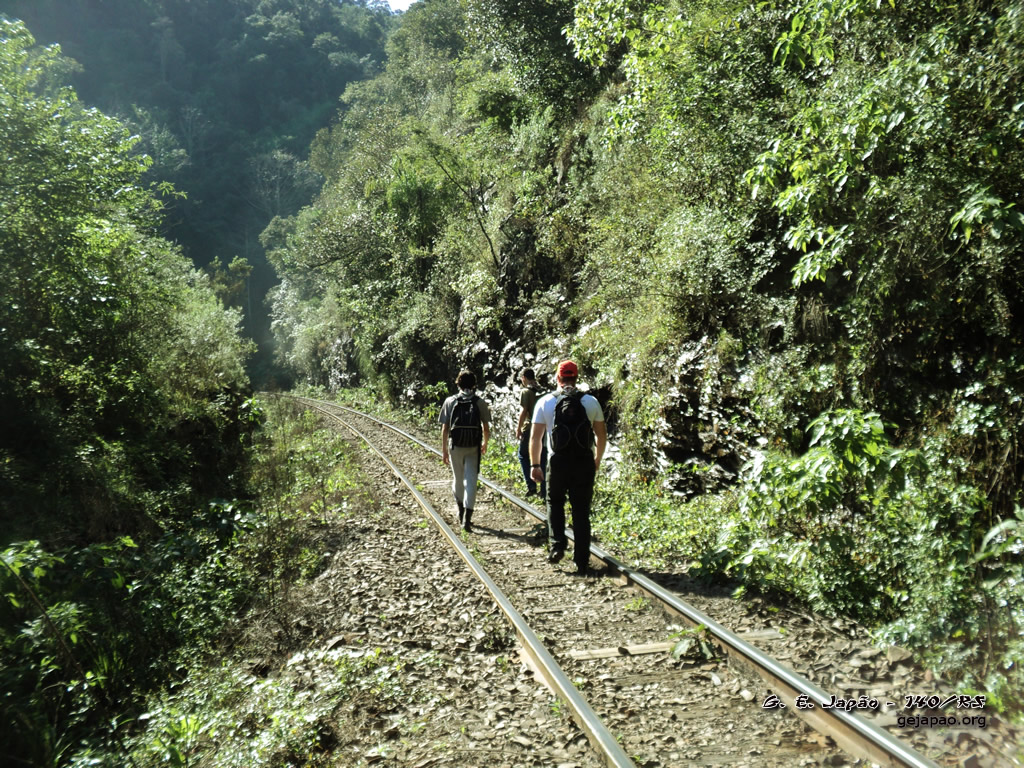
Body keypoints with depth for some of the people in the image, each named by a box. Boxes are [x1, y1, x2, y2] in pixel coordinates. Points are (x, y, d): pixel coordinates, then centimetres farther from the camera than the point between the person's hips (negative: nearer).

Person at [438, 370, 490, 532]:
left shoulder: (450, 402, -1)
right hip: (474, 447, -1)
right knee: (471, 481, 0)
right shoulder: (480, 403, -1)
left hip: (455, 446, 1)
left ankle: (460, 511, 34)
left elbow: (445, 429, -2)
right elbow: (486, 428, 2)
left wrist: (444, 450, 5)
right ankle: (467, 518, -9)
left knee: (458, 479, 18)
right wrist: (485, 444, 21)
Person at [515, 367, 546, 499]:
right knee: (543, 460, 10)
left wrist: (519, 428, -7)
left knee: (523, 455, 11)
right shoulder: (542, 391, 8)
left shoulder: (526, 392, -9)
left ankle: (531, 485, 0)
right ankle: (544, 491, 10)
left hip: (530, 429, -5)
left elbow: (523, 411, -15)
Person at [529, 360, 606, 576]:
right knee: (581, 510, 7)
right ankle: (582, 561, 9)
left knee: (555, 503, 21)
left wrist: (535, 464, 8)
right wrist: (597, 460, 22)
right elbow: (601, 436, 8)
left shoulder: (545, 402, -1)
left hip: (558, 462, -1)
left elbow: (535, 437, -1)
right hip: (584, 463, 1)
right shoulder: (591, 402, 2)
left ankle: (556, 545, 5)